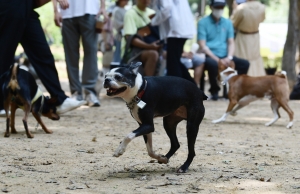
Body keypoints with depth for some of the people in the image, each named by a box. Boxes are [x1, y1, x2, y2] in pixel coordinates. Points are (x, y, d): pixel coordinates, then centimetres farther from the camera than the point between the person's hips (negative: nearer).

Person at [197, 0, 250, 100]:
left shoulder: (227, 23, 14)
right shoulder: (203, 23, -2)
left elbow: (231, 43, 12)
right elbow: (202, 45, -8)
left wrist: (229, 57, -9)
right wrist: (218, 60, -17)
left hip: (225, 57, 5)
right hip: (210, 57, -4)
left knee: (245, 63, -19)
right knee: (213, 64, -38)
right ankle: (214, 91, -14)